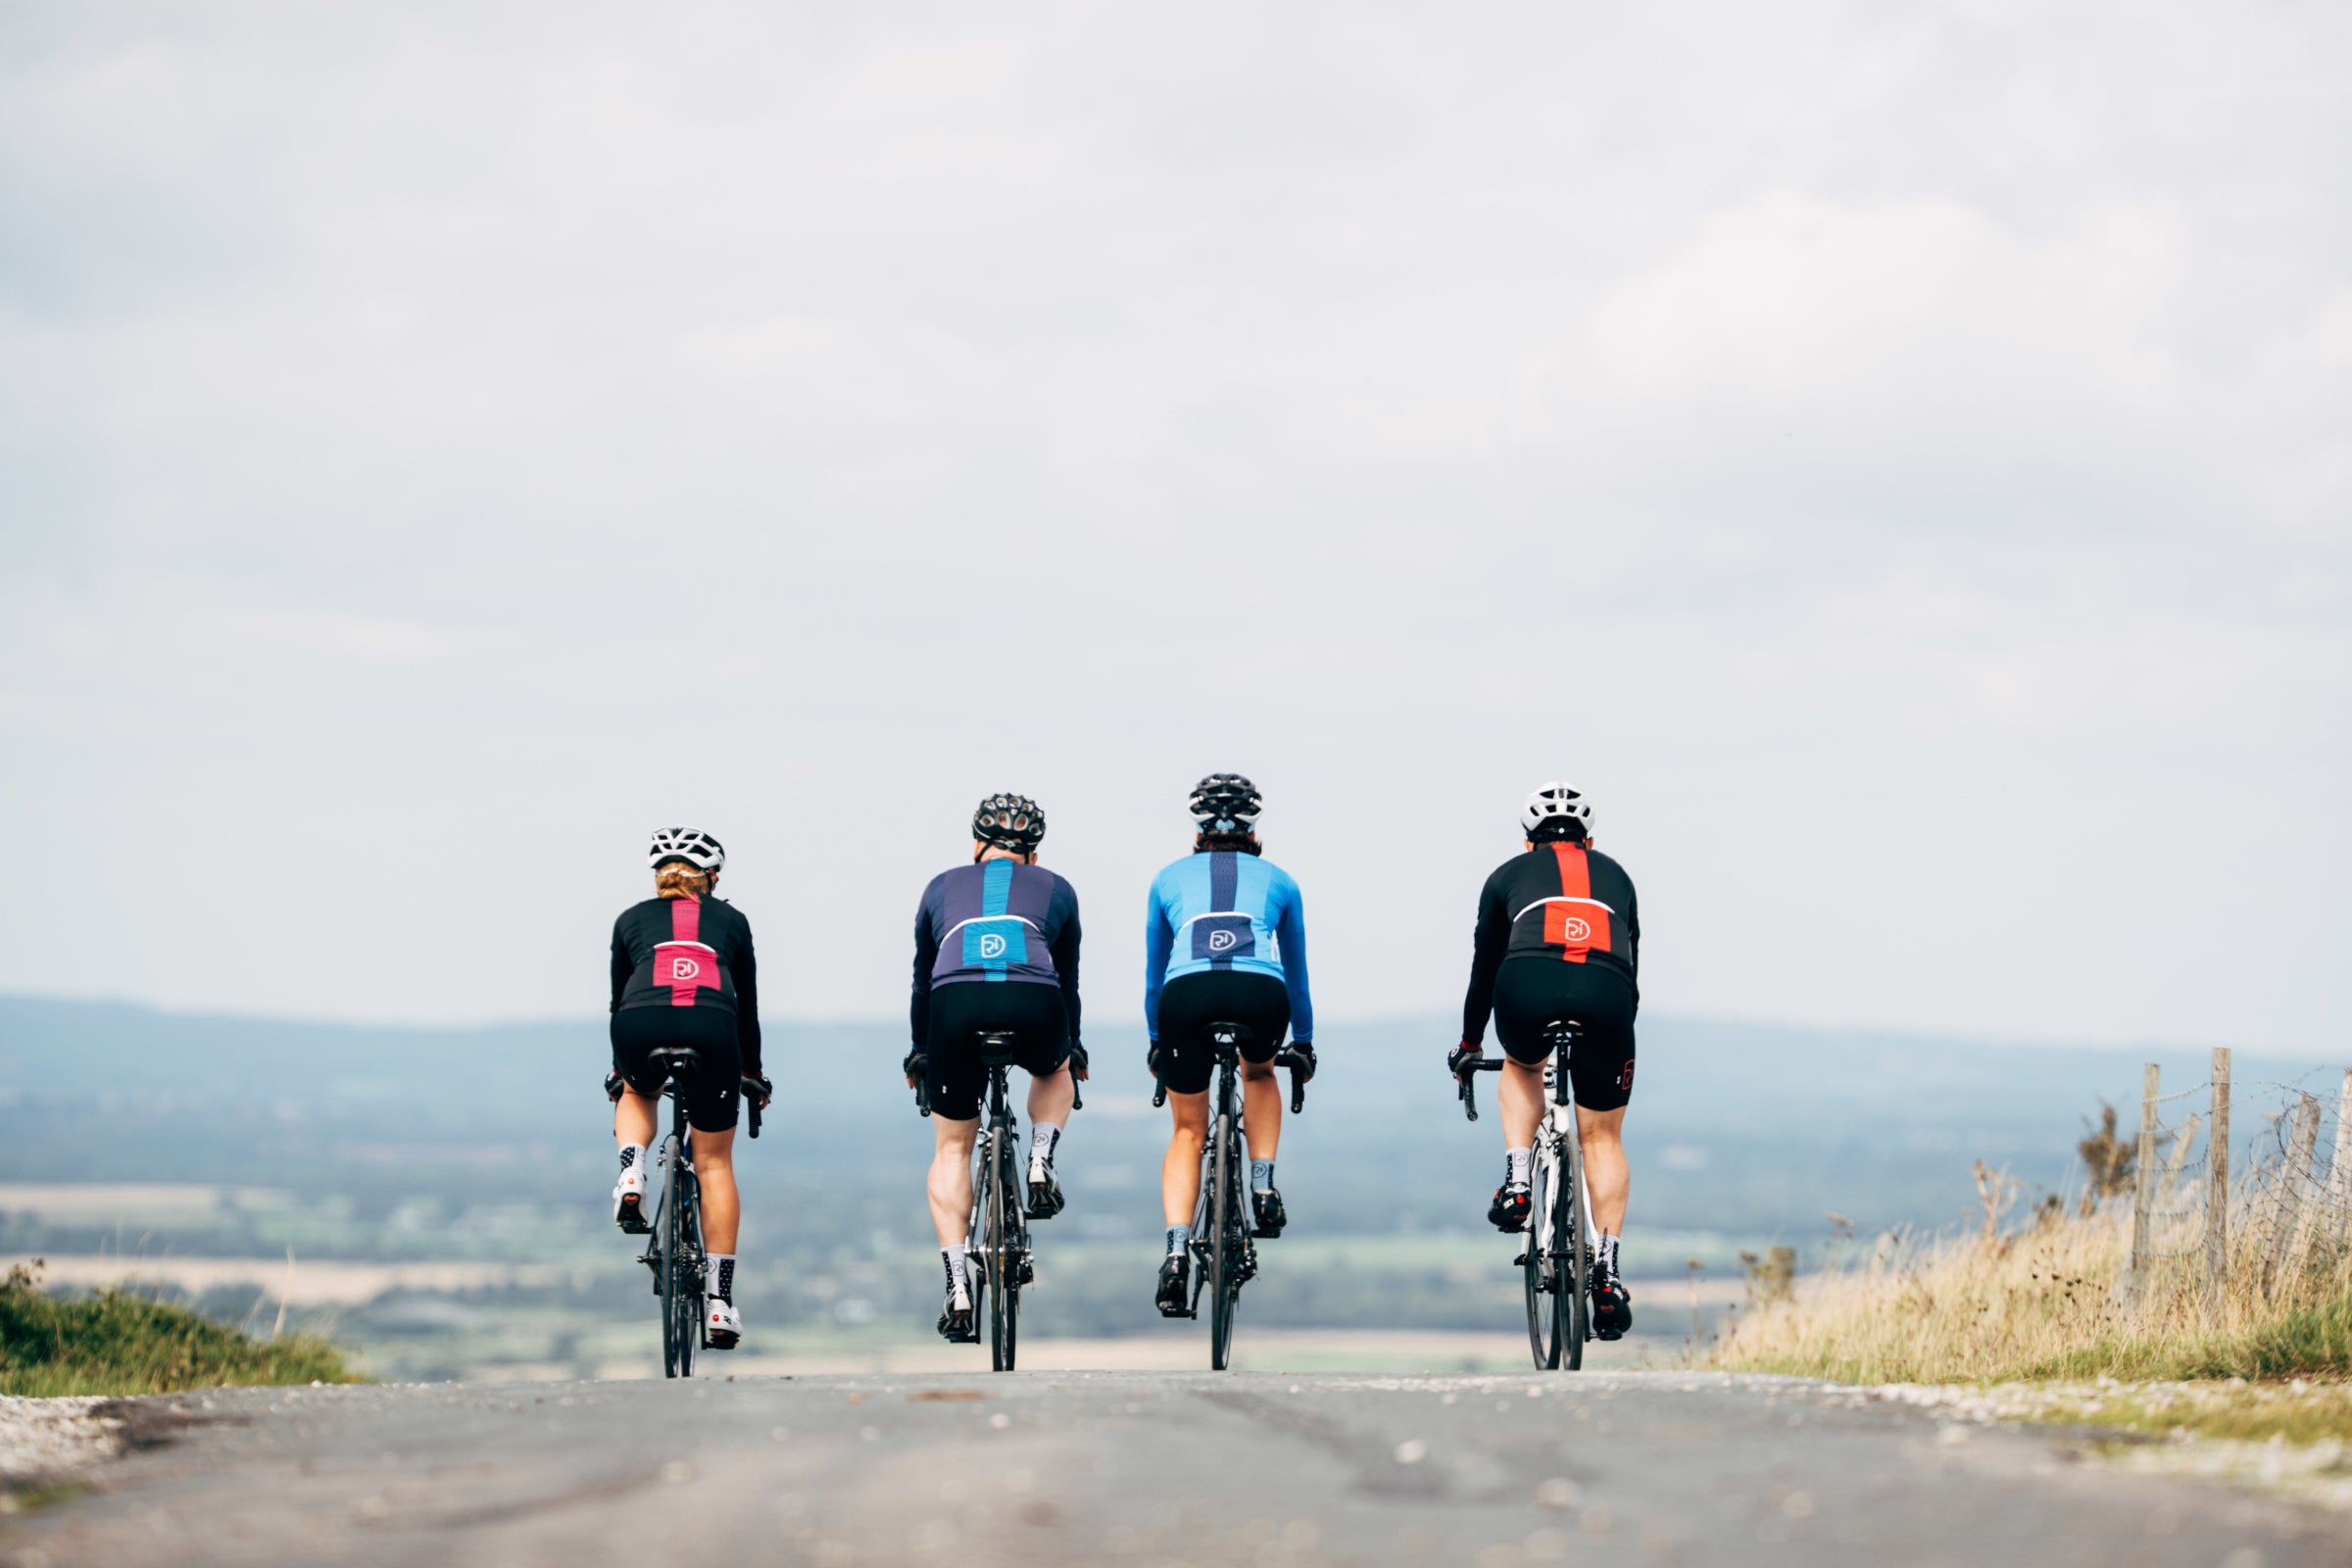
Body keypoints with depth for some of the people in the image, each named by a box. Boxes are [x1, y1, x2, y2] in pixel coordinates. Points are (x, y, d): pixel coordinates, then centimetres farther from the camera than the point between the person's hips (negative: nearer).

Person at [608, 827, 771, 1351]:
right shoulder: (731, 920, 28)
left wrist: (619, 1071, 48)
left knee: (638, 1095, 37)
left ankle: (632, 1176, 7)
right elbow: (748, 1008, 33)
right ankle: (719, 1302, 10)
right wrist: (752, 1075, 44)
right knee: (714, 1162, 14)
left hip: (642, 1024, 0)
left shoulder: (632, 920, 29)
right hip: (711, 1027, 0)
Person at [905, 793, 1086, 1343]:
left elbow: (923, 979, 38)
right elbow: (1067, 978, 39)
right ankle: (1041, 1166, 12)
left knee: (952, 1148, 16)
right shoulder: (1055, 889, 29)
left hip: (956, 1007, 0)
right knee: (1055, 1071, 37)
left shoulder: (943, 887, 30)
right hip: (1033, 1005, 0)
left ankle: (958, 1288, 6)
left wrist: (920, 1050, 51)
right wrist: (1072, 1045, 54)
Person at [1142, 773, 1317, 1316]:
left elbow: (1154, 973, 38)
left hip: (1188, 993, 0)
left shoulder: (1169, 879, 29)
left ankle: (1176, 1252, -4)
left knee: (1187, 1132, 15)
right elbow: (1296, 971, 40)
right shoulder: (1278, 880, 29)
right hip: (1260, 995, 0)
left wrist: (1156, 1042, 52)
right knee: (1259, 1074, 36)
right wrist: (1303, 1042, 53)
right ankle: (1263, 1188, 20)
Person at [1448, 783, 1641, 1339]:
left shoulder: (1509, 875, 29)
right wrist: (1618, 1023, 54)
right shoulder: (1614, 875, 34)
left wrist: (1469, 1044, 48)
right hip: (1605, 994, 1)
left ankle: (1516, 1180, 14)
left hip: (1528, 985, -1)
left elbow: (1484, 966, 36)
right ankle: (1607, 1271, 7)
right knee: (1602, 1136, 15)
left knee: (1522, 1069, 34)